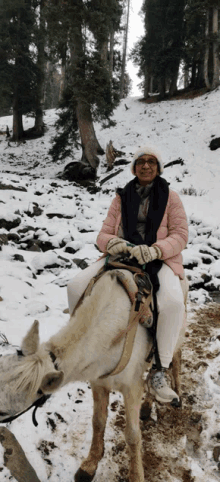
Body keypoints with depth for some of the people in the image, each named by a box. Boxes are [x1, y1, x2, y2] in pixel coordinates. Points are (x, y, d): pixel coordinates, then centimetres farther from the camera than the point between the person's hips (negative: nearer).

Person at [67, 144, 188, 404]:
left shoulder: (170, 197, 7)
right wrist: (112, 243, -17)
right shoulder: (121, 198, 13)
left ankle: (159, 370, -15)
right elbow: (104, 234, 10)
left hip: (159, 260, -3)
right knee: (76, 285, -18)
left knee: (173, 302, -34)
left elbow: (180, 236, -3)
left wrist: (154, 250, -23)